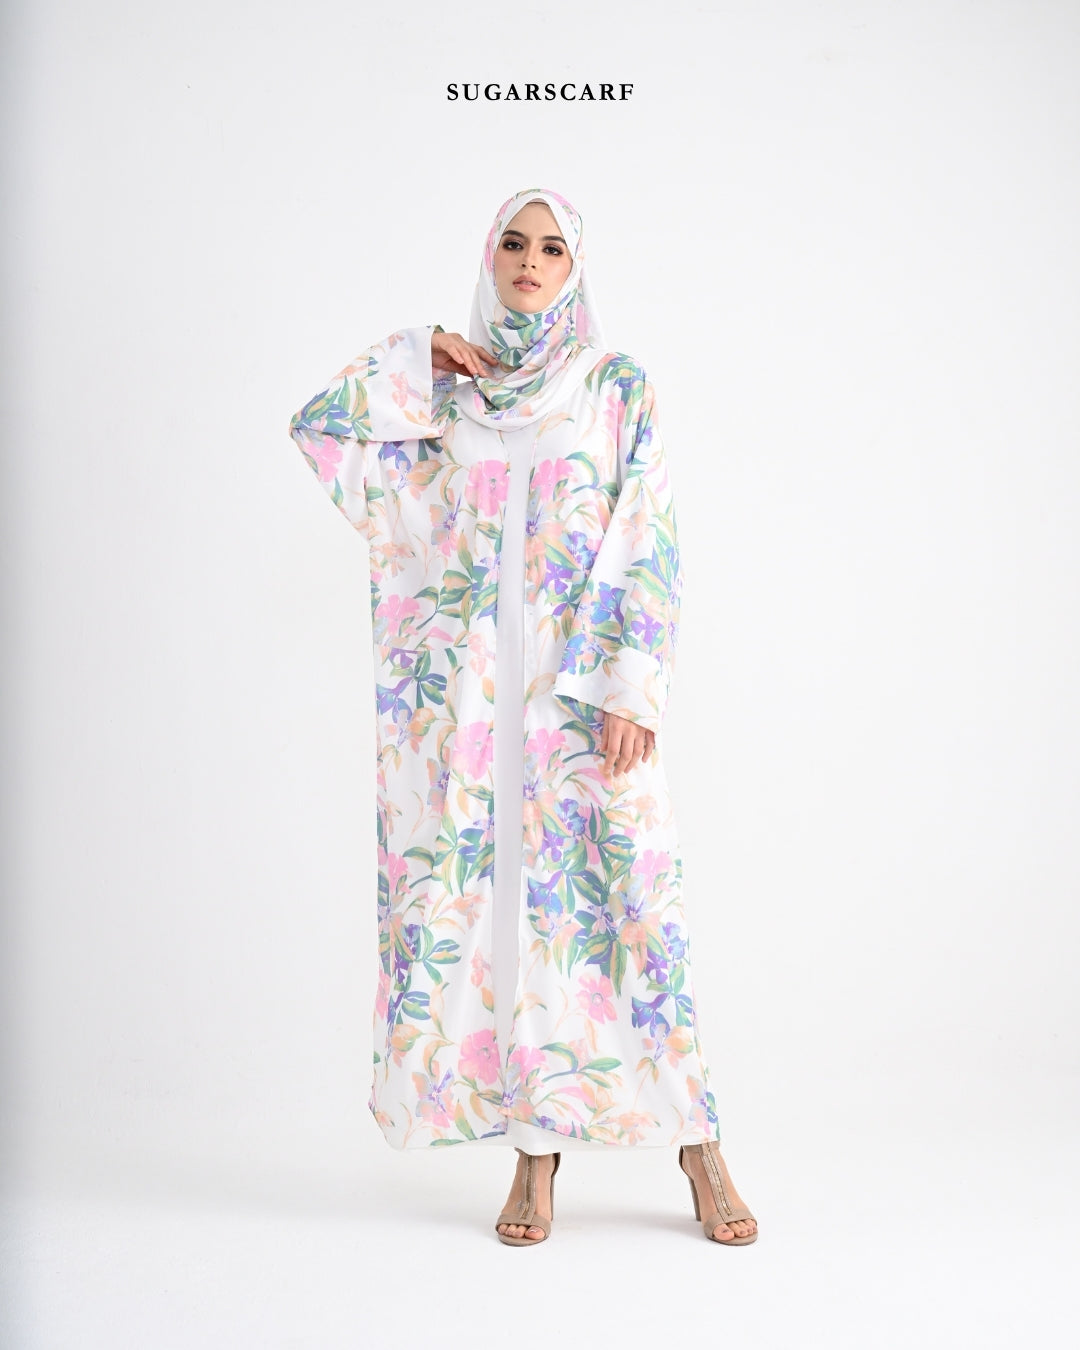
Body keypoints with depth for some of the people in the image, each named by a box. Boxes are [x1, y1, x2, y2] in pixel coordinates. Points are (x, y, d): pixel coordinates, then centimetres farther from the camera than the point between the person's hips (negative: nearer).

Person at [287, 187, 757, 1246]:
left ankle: (695, 1139, 6)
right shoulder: (443, 388, 14)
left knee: (626, 891, -5)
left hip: (583, 687, -2)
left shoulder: (618, 387, 5)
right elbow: (316, 425, 6)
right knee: (501, 901, 2)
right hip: (471, 694, 2)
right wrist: (415, 361, 0)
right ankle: (537, 1145, 12)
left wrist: (634, 689, -10)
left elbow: (650, 548, -1)